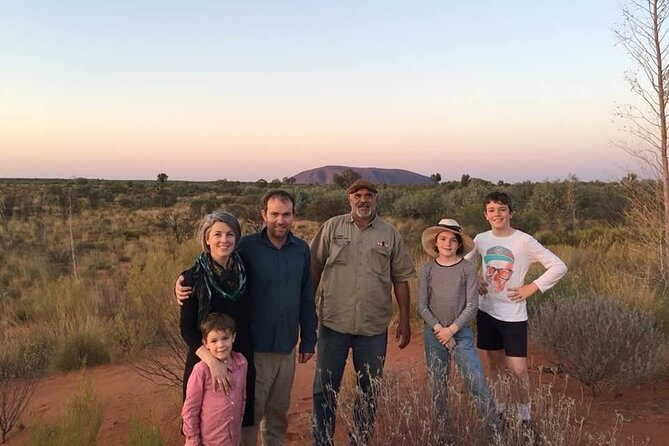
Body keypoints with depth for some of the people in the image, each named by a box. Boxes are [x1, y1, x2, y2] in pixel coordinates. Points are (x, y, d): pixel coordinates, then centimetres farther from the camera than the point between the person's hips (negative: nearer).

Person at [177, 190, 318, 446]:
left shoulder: (302, 249, 2)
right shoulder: (247, 247, -10)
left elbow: (307, 299, 8)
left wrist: (308, 340, 9)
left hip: (287, 347, 4)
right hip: (255, 347, -4)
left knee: (279, 410, 18)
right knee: (251, 410, 7)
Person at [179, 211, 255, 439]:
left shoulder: (244, 271, -1)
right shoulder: (193, 277, -10)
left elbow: (249, 316, 8)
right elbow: (187, 328, -11)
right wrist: (212, 360, -24)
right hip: (205, 363, -3)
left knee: (238, 424, 14)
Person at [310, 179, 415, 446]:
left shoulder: (390, 234, 4)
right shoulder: (332, 227, 1)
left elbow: (401, 279, 6)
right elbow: (314, 268, 4)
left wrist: (404, 321, 4)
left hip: (374, 326, 2)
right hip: (334, 323, -1)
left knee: (369, 390, 13)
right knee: (325, 389, 7)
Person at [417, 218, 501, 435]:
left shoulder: (468, 269, -6)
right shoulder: (427, 270, -2)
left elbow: (472, 306, -8)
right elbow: (421, 305, -3)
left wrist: (452, 329, -13)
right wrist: (438, 329, -13)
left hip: (461, 332, -2)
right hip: (433, 334, 2)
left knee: (476, 383, -5)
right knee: (437, 385, 11)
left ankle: (496, 428, 9)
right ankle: (442, 427, 27)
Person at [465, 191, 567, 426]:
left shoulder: (524, 241, -13)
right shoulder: (480, 239, -1)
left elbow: (559, 267, -12)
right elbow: (466, 261, 19)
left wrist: (531, 287, -14)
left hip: (513, 315, -4)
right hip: (487, 311, 4)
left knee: (518, 369, -2)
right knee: (495, 364, 16)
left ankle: (525, 414, 20)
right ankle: (499, 408, 33)